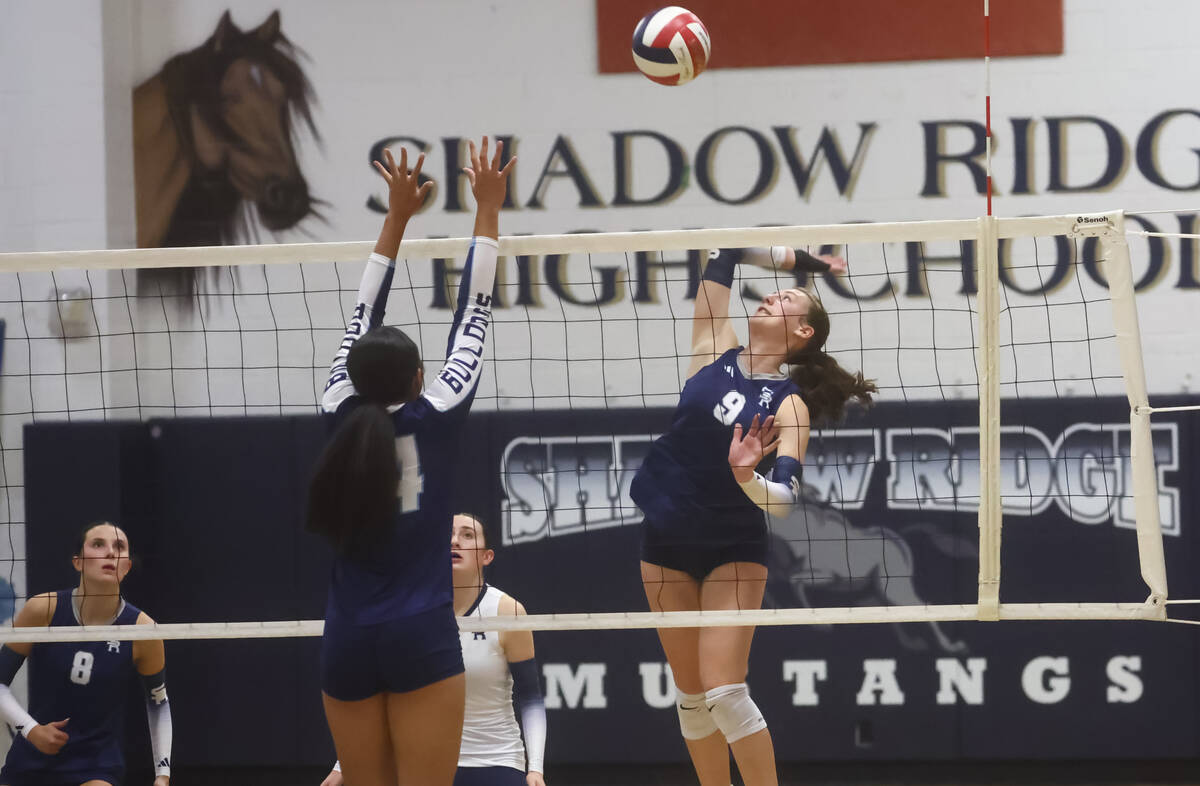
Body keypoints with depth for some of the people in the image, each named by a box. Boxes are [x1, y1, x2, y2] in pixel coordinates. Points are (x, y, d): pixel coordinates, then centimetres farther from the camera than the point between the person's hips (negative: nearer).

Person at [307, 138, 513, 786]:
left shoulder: (341, 417, 2)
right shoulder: (435, 419, -5)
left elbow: (361, 321, 14)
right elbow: (472, 316, 2)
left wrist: (397, 217, 20)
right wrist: (487, 210, 10)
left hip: (346, 645, 4)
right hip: (421, 637, -4)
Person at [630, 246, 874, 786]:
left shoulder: (789, 404, -11)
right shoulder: (716, 351, 0)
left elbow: (785, 497, -22)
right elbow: (726, 253, 4)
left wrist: (746, 477, -41)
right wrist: (798, 259, 14)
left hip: (733, 549, -5)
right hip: (667, 540, 5)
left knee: (723, 690, -15)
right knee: (690, 693, 8)